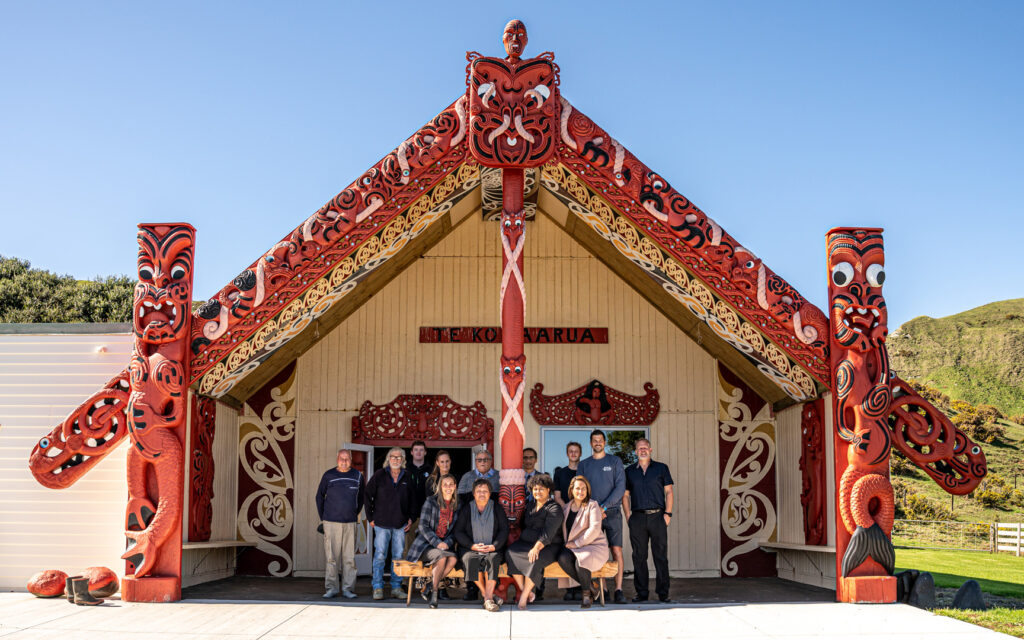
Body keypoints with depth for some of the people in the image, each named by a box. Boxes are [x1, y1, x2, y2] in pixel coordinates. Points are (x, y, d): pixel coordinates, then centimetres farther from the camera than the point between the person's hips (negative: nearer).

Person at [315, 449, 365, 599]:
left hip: (350, 523, 2)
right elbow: (319, 496, 10)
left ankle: (347, 588, 8)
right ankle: (331, 588, 5)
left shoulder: (358, 476, 8)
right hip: (331, 522, -1)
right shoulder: (328, 475, 3)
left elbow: (362, 496, 19)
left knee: (349, 557, 1)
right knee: (331, 557, -1)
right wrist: (322, 517, 7)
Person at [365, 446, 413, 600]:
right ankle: (378, 588, 1)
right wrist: (370, 517, 0)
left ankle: (396, 587, 13)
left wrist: (410, 518, 7)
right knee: (380, 555, -6)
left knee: (398, 556, 5)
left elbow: (412, 500, 16)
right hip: (382, 523, -2)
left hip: (400, 524, 3)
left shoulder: (407, 477, 7)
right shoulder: (379, 475, 0)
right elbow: (367, 495, 3)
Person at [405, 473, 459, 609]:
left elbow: (455, 530, 10)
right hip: (425, 544, -4)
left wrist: (447, 543, -10)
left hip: (445, 545, 4)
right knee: (442, 558, -33)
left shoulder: (456, 505, 9)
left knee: (453, 559, -29)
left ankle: (429, 587, -12)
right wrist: (437, 543, -19)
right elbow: (423, 526, -8)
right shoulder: (431, 501, -3)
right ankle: (434, 592, -15)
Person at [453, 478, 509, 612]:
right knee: (472, 560, -34)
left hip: (493, 549, 0)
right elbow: (458, 532, 5)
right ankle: (488, 595, -24)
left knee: (492, 559, -34)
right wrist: (472, 546, -10)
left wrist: (494, 546, -11)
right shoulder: (466, 509, 11)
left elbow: (504, 530, 6)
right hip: (470, 548, 0)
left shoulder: (497, 509, 12)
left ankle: (488, 599, -37)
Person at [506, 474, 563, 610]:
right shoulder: (530, 507, 18)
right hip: (526, 543, 6)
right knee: (510, 552, -23)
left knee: (536, 559, -36)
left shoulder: (554, 509, -5)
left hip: (548, 546, -6)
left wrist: (537, 547, -30)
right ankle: (526, 592, -19)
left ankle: (524, 595, -23)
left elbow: (548, 533, -17)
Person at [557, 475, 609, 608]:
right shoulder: (567, 508, 15)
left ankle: (586, 593, -9)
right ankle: (590, 585, -12)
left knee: (580, 562, -35)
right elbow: (564, 529, 21)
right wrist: (567, 543, 1)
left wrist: (577, 543, -14)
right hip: (573, 547, 5)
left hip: (594, 546, -5)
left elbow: (595, 529, -12)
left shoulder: (592, 505, -2)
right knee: (562, 558, -28)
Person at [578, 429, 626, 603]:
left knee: (616, 550, -10)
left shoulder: (614, 461, 7)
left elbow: (620, 487, -1)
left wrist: (605, 506, -11)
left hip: (612, 512, -2)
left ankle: (618, 590, -10)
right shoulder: (584, 465, 13)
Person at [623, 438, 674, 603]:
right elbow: (625, 495, 14)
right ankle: (641, 592, 8)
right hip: (637, 518, 1)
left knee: (661, 555, -2)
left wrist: (668, 513, -4)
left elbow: (668, 492, 6)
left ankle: (663, 592, 3)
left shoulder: (661, 468, 9)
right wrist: (628, 515, 2)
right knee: (639, 557, 2)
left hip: (657, 516, -1)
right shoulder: (629, 471, 12)